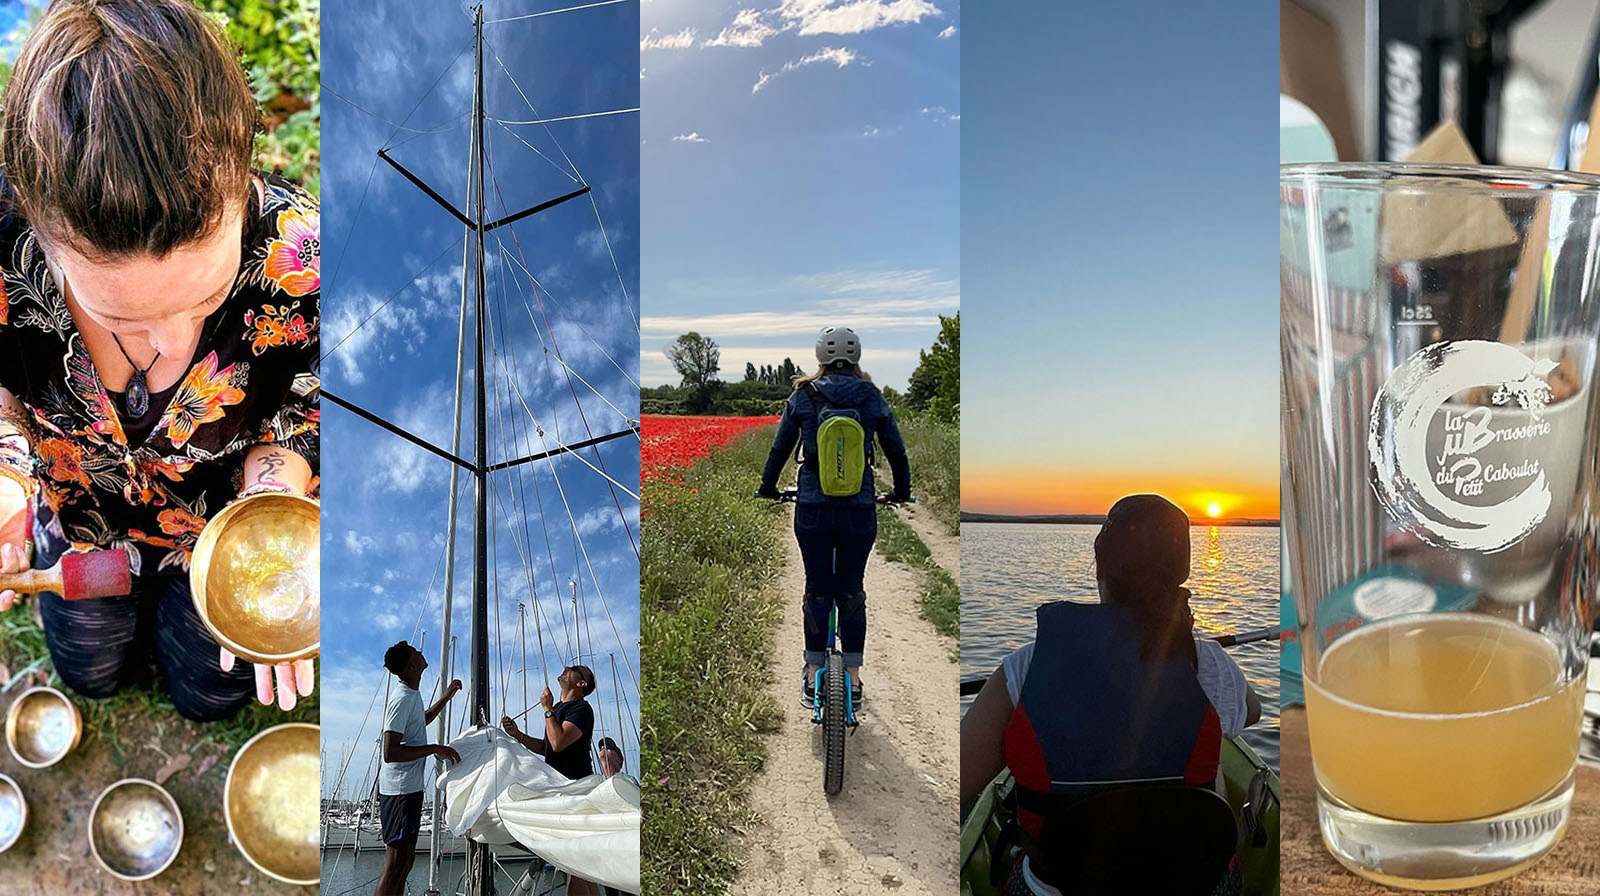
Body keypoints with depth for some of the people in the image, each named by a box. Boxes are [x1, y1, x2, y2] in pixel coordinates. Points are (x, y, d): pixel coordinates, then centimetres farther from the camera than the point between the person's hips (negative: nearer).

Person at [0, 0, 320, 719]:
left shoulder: (299, 262, -41)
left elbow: (296, 417, -19)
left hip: (221, 513, -1)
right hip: (80, 511, 1)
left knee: (211, 692, 22)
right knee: (93, 673, 26)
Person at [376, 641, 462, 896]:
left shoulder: (412, 695, 12)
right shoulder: (402, 699, -19)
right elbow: (390, 753, -25)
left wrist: (446, 697, 32)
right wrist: (434, 749, -22)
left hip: (410, 787, 11)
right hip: (400, 790, -11)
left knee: (406, 857, 16)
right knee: (395, 863, -11)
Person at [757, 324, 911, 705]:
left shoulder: (803, 396, 0)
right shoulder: (872, 398, 1)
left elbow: (780, 448, 8)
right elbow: (896, 452, 8)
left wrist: (767, 487, 24)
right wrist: (902, 492, 25)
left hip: (813, 506, 0)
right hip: (860, 508, 0)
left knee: (817, 590, 11)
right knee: (851, 592, 12)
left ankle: (813, 678, 17)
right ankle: (854, 679, 14)